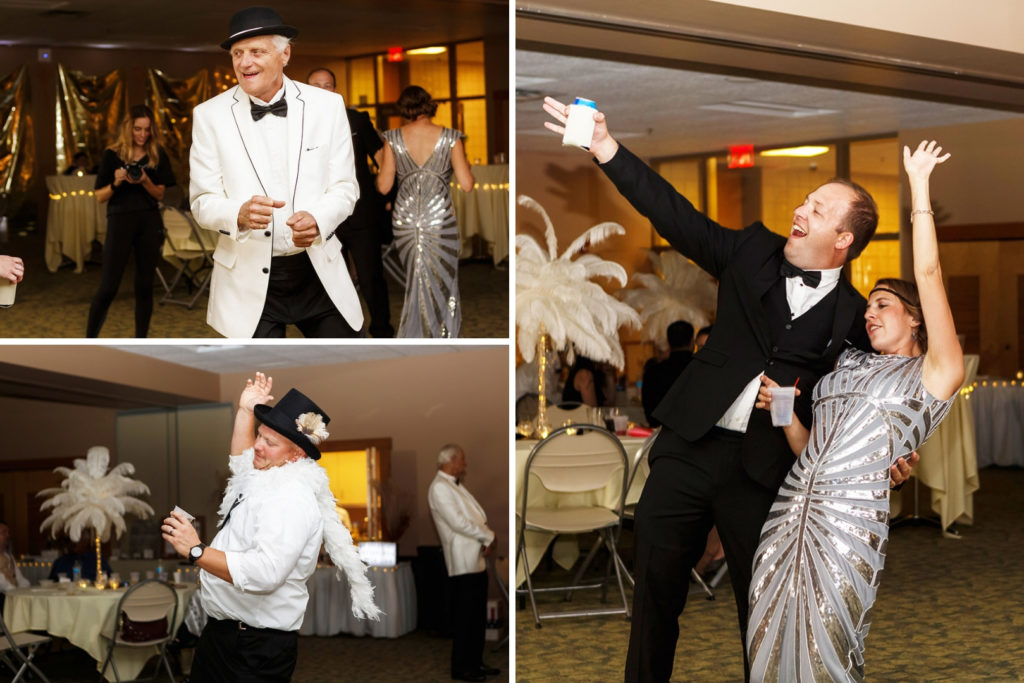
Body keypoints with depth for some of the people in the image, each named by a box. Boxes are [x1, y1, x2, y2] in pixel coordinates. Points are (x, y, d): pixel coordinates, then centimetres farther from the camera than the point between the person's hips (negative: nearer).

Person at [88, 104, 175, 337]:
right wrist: (116, 183, -18)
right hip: (120, 221, -2)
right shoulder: (112, 155, 0)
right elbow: (100, 196, 1)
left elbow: (160, 194, 6)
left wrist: (145, 181, -13)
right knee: (108, 287, -5)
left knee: (144, 286, 5)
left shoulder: (158, 156, 6)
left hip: (150, 223, 2)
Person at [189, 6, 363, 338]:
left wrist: (317, 219, -21)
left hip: (320, 272, 1)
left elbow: (345, 187, 2)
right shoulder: (210, 115, -2)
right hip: (249, 280, -1)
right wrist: (240, 214, -25)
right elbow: (203, 201, -2)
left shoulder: (327, 106, 0)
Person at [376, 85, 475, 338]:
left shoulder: (393, 138, -2)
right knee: (441, 288, 8)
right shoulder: (450, 138, -5)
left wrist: (382, 165, 19)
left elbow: (384, 186, -2)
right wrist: (467, 167, 15)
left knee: (415, 286, 17)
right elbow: (467, 185, -7)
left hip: (404, 221, 2)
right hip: (441, 222, -2)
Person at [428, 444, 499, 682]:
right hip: (463, 563, -10)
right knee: (465, 618, -4)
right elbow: (458, 523, -20)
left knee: (478, 616, 14)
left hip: (477, 560, 10)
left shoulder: (456, 486, 18)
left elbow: (477, 517, 15)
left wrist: (487, 539, -4)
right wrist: (488, 537, -10)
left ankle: (475, 662, 23)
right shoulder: (439, 488, -12)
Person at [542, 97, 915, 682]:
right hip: (691, 446, 2)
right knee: (657, 583, 10)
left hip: (764, 469, -2)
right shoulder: (754, 253, 5)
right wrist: (607, 148, -10)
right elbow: (677, 216, -1)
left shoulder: (854, 316, 0)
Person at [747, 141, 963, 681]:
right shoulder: (848, 363, 24)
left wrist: (918, 183, 2)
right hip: (790, 510, 6)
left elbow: (929, 275, -2)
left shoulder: (933, 373, 6)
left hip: (850, 520, -6)